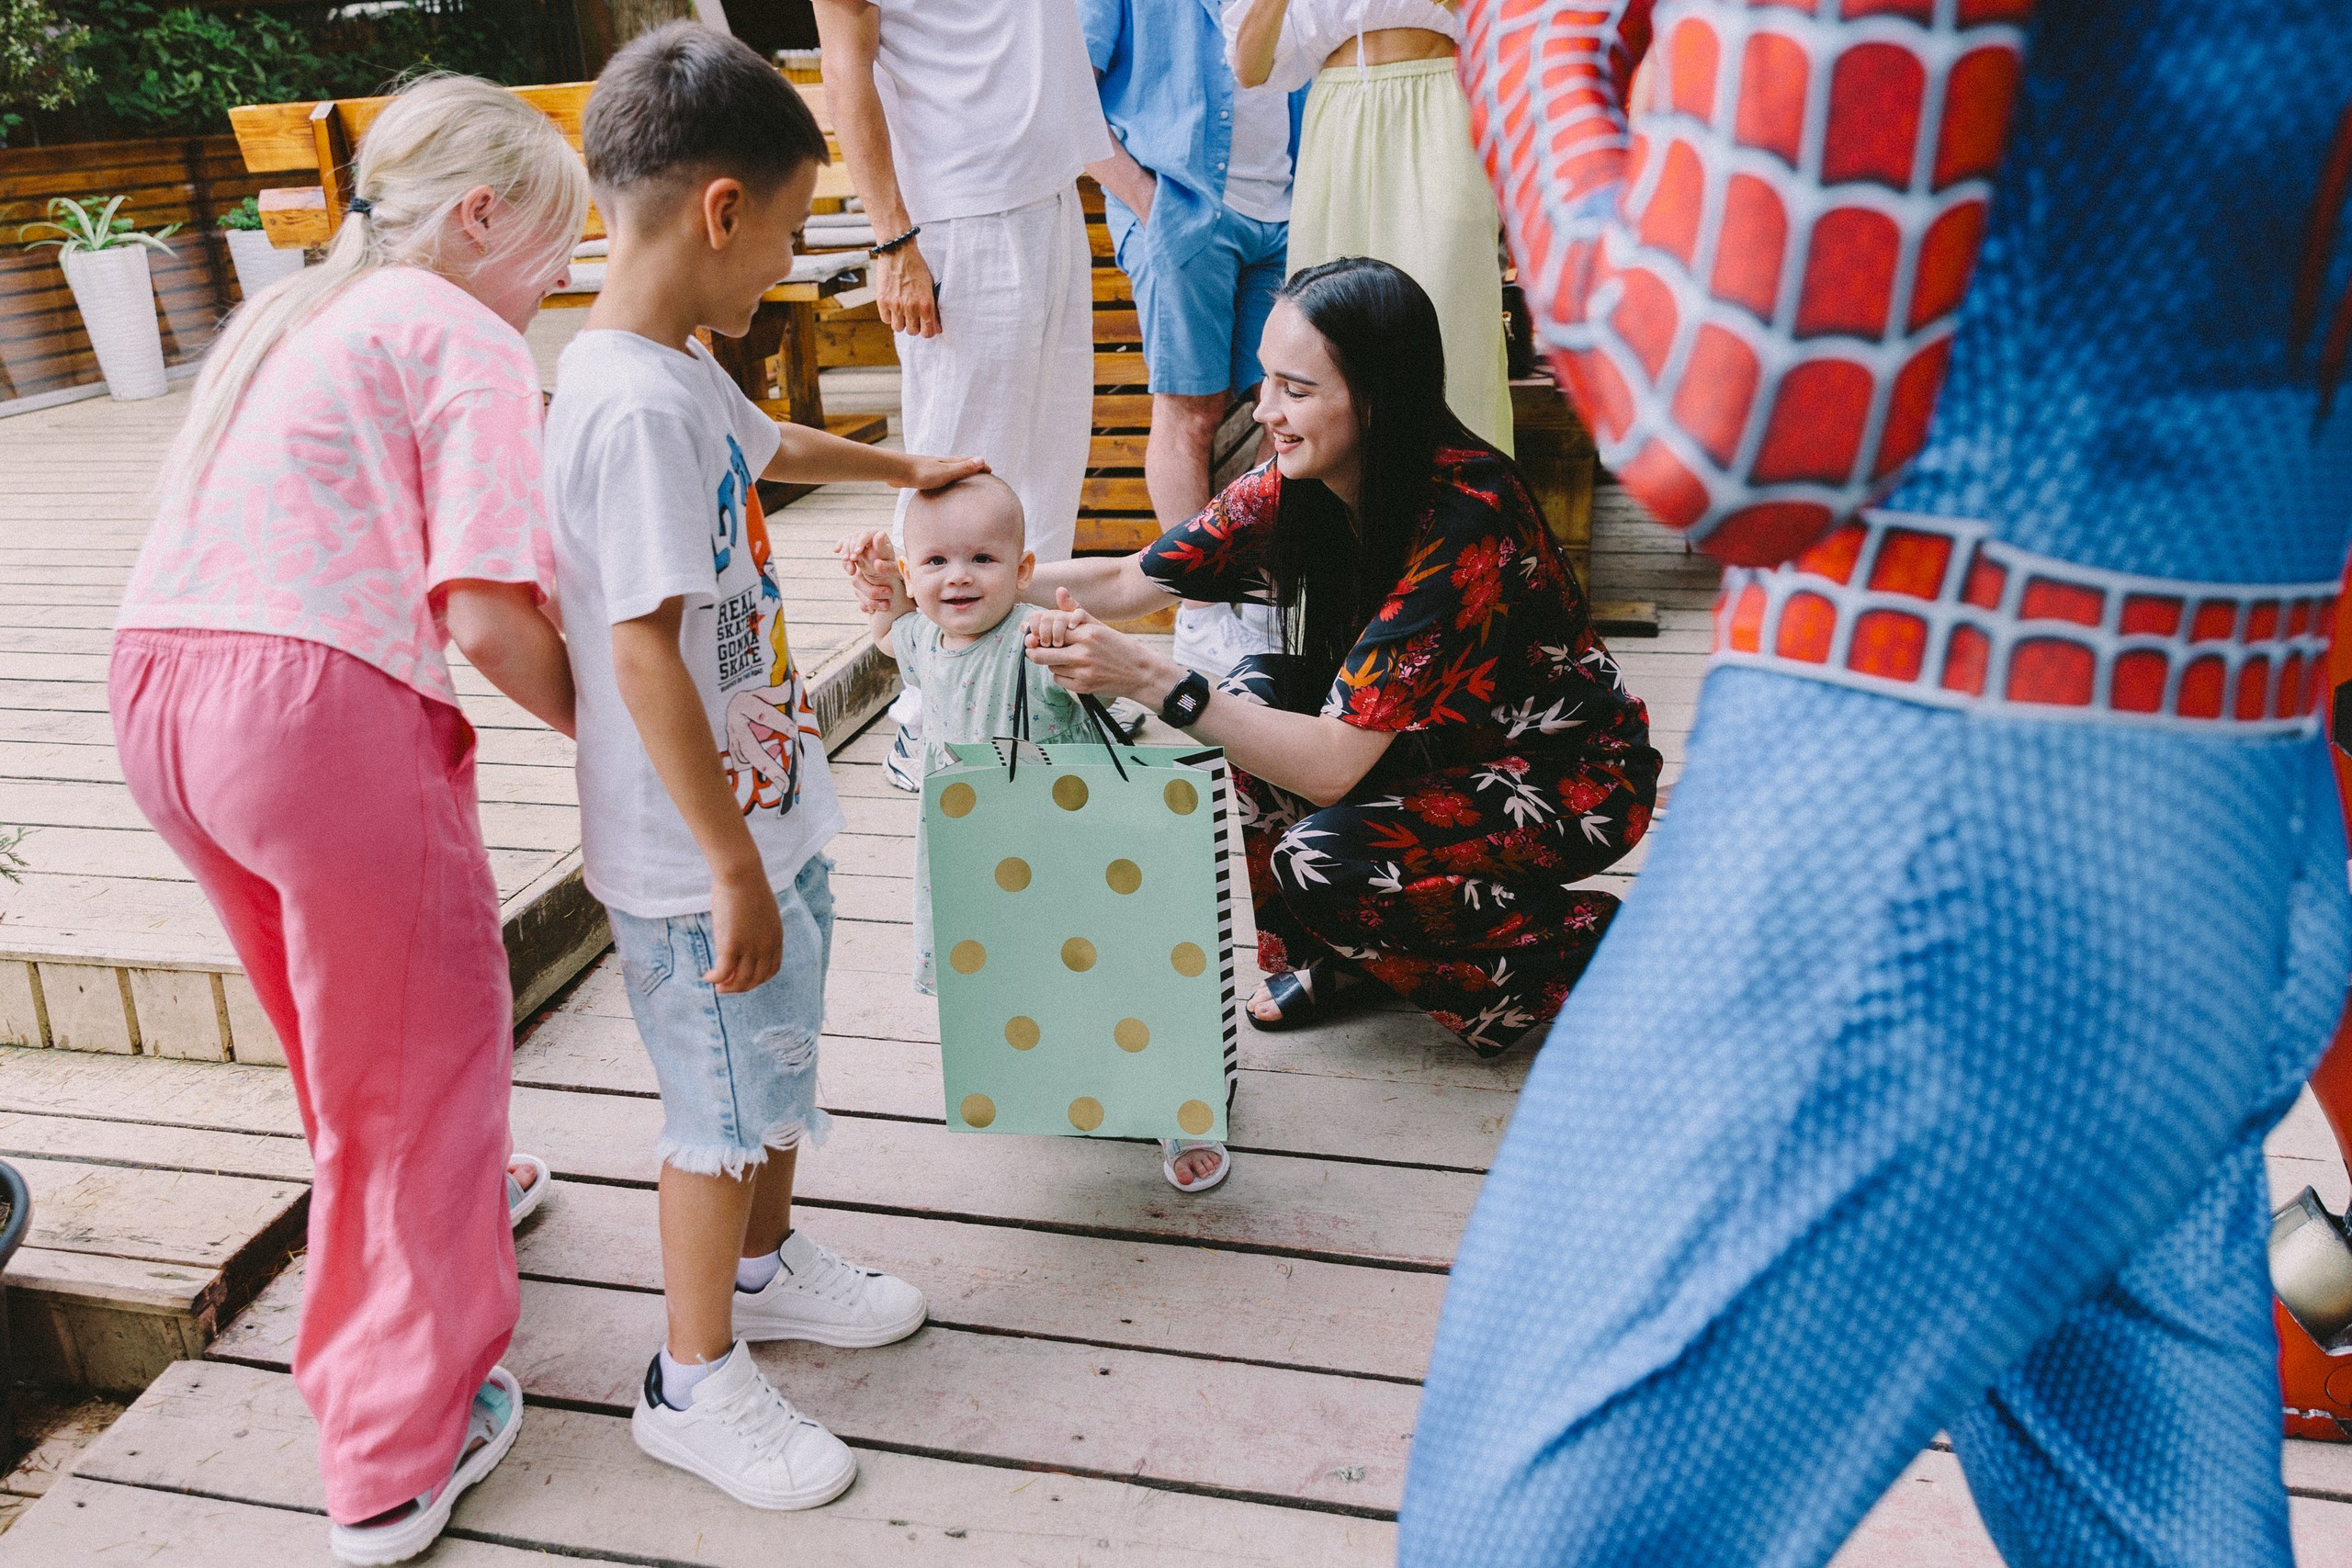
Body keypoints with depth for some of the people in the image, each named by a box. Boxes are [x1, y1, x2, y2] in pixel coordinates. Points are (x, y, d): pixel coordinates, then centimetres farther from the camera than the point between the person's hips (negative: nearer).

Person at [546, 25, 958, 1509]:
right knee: (724, 1106, 7)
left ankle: (766, 1263, 48)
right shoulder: (639, 409, -26)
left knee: (781, 1056, 25)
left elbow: (766, 444, 29)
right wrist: (729, 867, -26)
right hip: (701, 853, -10)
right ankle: (695, 1381, 27)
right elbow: (644, 653, -29)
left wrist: (904, 467, 45)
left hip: (768, 809, 10)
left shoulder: (683, 370, 6)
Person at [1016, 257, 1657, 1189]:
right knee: (1261, 696, -12)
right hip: (1442, 748, 7)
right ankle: (1328, 955, 6)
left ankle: (1581, 949, -2)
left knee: (1321, 865, -26)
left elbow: (1333, 763, -34)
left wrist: (1150, 682, -40)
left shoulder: (1466, 519, -33)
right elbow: (1127, 583, -6)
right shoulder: (1296, 492, -11)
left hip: (1574, 776, -7)